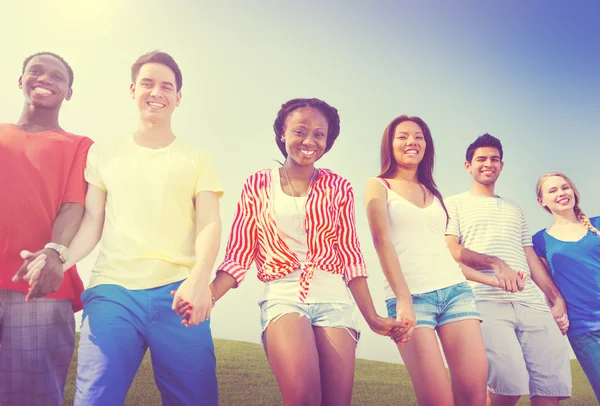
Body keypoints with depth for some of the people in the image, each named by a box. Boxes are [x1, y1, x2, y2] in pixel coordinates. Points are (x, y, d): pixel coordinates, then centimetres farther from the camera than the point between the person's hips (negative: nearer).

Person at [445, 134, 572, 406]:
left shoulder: (514, 209, 28)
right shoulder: (455, 204, 12)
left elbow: (532, 258, 24)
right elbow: (450, 250, -2)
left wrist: (558, 299, 12)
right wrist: (496, 264, -16)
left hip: (533, 304, 6)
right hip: (487, 302, -5)